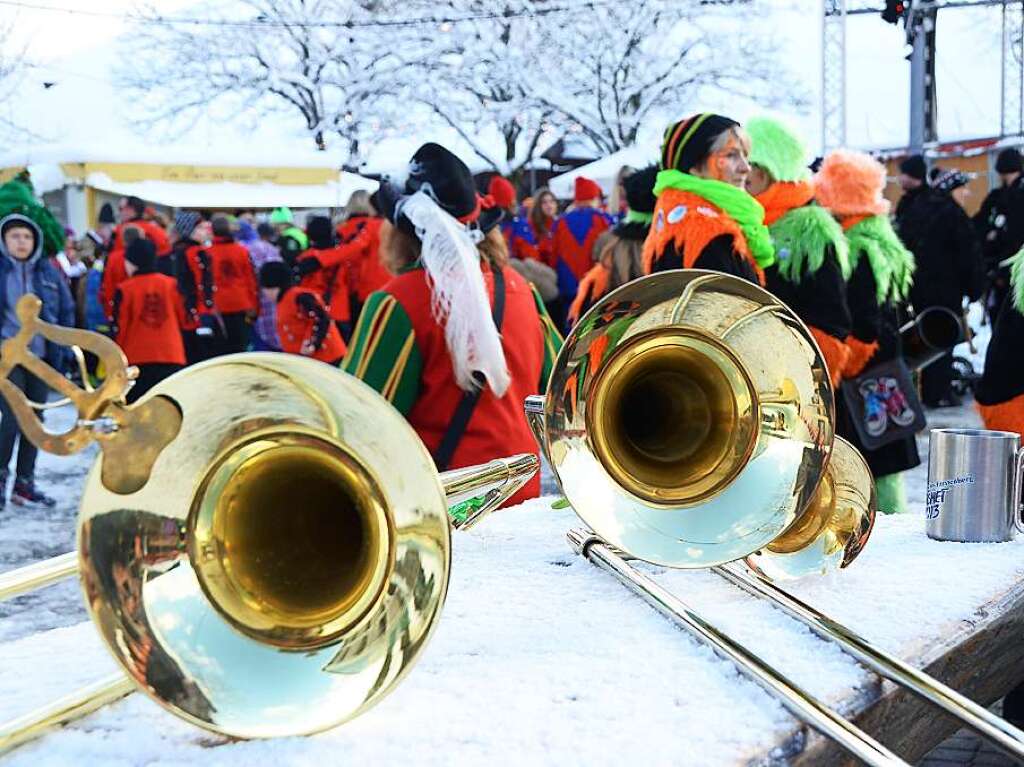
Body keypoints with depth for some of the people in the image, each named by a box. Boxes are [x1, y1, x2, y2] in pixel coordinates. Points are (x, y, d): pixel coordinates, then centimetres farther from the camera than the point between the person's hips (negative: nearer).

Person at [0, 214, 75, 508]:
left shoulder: (47, 271, 6)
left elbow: (66, 309, 13)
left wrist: (62, 349, 5)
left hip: (41, 357, 4)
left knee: (35, 419, 7)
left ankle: (24, 484, 17)